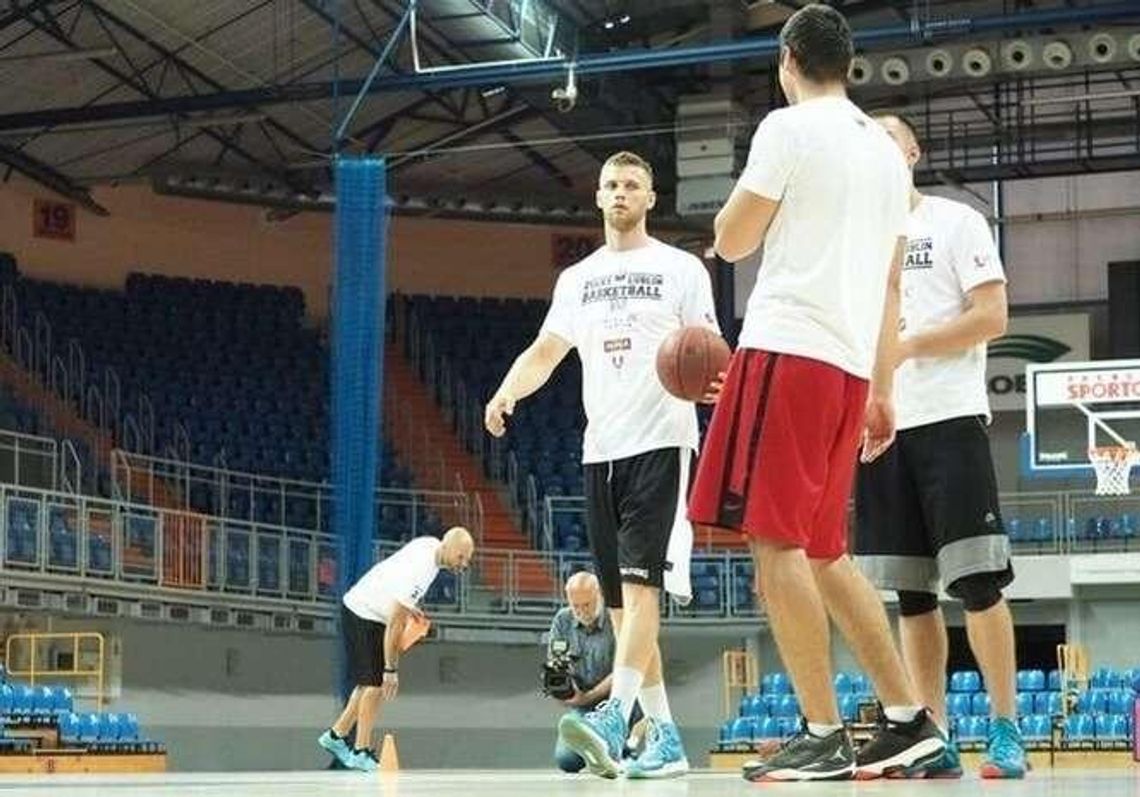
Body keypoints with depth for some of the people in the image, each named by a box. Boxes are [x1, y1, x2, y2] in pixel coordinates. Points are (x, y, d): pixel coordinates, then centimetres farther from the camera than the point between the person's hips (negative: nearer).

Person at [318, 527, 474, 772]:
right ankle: (361, 752, -2)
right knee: (377, 684, -9)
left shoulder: (433, 544, -6)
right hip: (362, 616, -10)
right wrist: (391, 669, -27)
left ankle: (336, 735, 24)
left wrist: (407, 606, 15)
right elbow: (394, 624, -31)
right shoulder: (419, 573, -33)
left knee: (372, 681, 14)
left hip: (370, 610, 10)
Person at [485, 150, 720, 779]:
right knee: (621, 602, 4)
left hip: (662, 443, -6)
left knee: (640, 584, -19)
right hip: (600, 449, 6)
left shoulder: (680, 269, 3)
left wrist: (714, 379, -25)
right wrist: (507, 393, -4)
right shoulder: (577, 279, 18)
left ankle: (613, 718, -31)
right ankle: (664, 738, 8)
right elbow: (544, 352, 16)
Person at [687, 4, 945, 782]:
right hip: (850, 366, 8)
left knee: (776, 542, -8)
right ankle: (911, 719, 12)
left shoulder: (789, 128, -4)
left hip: (789, 349, -8)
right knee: (822, 552, 14)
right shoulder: (886, 151, 19)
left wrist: (748, 202, 19)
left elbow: (732, 241, -3)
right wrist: (880, 392, 22)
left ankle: (823, 736, -12)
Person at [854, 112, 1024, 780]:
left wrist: (906, 346, -14)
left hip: (949, 420, -5)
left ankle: (1007, 731, -4)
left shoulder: (956, 222, 3)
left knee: (977, 581, -9)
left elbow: (992, 316, -7)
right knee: (911, 593, 4)